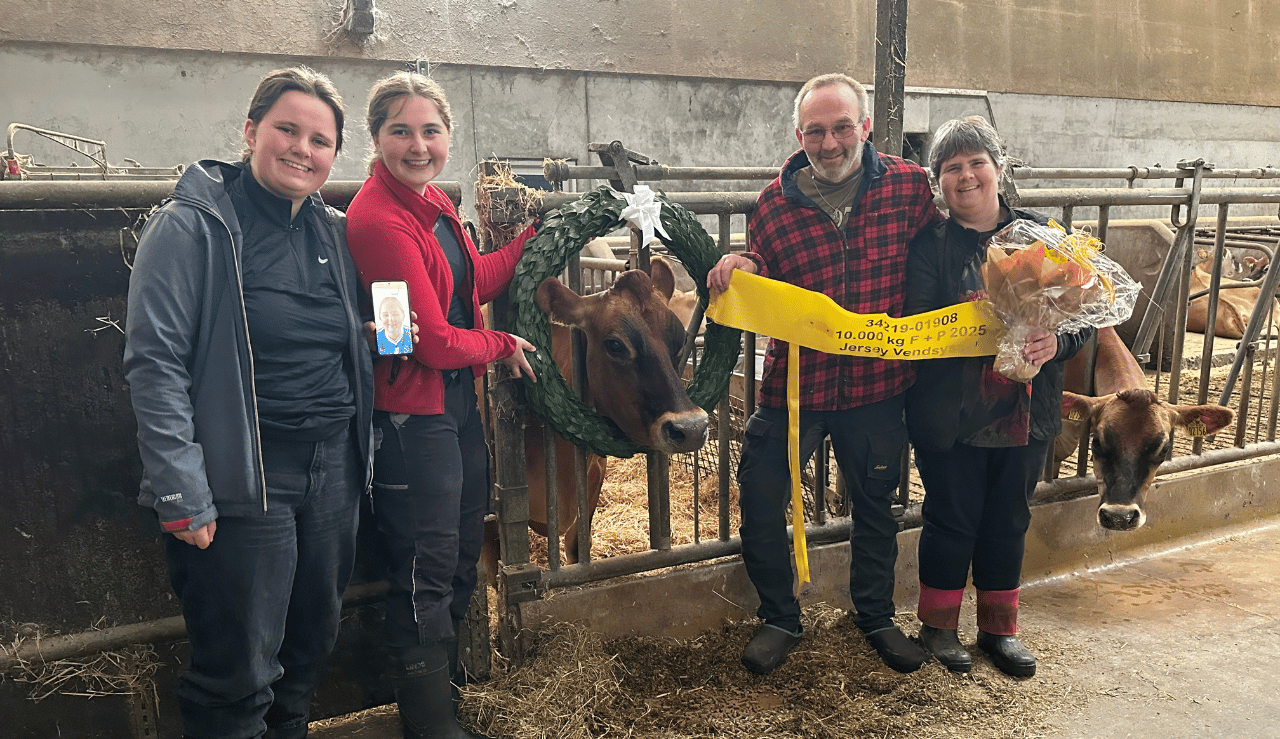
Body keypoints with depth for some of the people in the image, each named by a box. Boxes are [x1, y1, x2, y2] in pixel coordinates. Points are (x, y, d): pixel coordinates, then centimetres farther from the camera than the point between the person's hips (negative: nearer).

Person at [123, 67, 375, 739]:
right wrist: (181, 493, -17)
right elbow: (154, 361, -13)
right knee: (239, 676, 3)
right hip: (245, 478, -6)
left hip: (334, 472, 6)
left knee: (313, 643, 19)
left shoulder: (335, 233, 11)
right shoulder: (192, 227, -8)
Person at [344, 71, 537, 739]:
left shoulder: (432, 201, 7)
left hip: (458, 401, 10)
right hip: (413, 414, -9)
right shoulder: (378, 218, -21)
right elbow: (435, 339, -21)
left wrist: (538, 233, 14)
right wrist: (501, 347, -5)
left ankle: (444, 678, 45)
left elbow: (474, 282, 14)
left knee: (462, 556, 23)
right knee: (425, 573, 6)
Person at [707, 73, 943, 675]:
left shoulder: (908, 185, -6)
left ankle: (875, 615, 43)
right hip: (794, 382, 0)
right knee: (759, 503, 2)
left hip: (877, 385, 1)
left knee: (875, 507, 18)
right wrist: (742, 268, -17)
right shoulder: (775, 203, -5)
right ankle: (780, 618, 28)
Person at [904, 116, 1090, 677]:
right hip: (950, 414, -3)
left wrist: (1055, 342, -19)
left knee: (1009, 520, 15)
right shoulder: (930, 243, -6)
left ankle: (999, 627, 35)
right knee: (952, 519, 8)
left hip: (1026, 414, 3)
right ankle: (938, 625, 30)